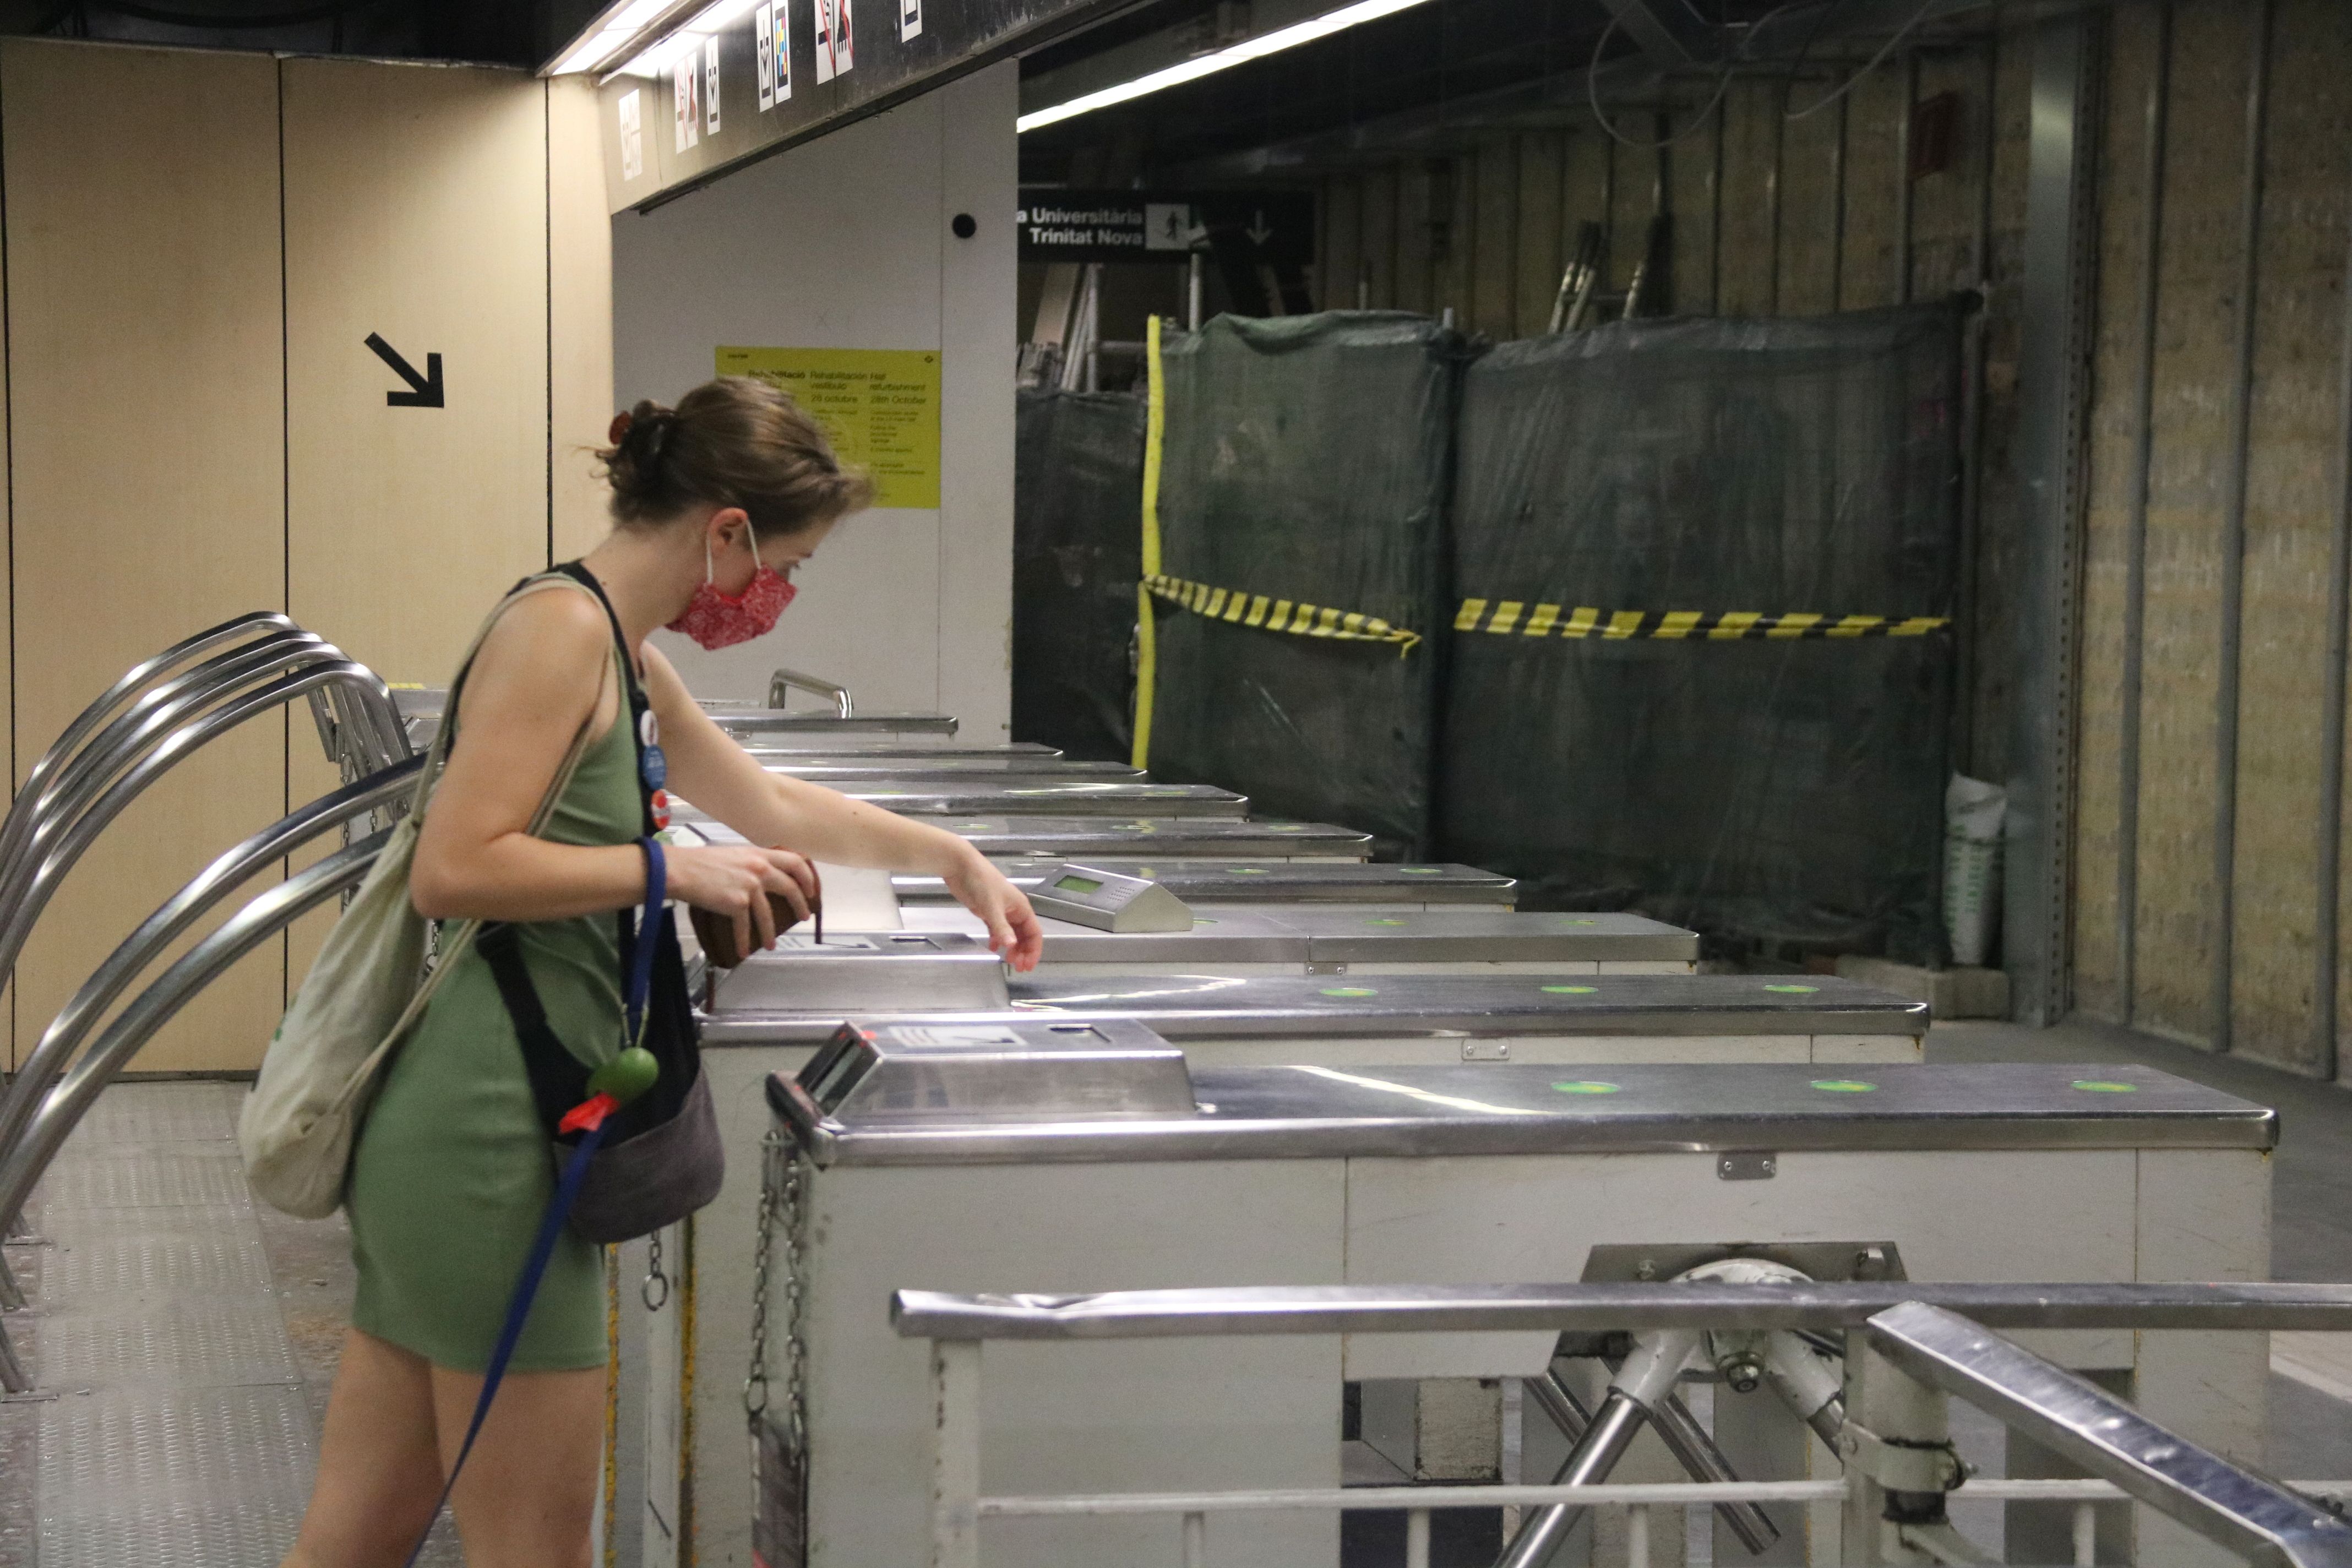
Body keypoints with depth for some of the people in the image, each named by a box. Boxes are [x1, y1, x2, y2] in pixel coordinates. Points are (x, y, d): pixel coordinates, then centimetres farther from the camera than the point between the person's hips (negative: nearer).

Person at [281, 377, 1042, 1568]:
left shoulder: (623, 658, 19)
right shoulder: (562, 629, -12)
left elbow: (768, 802, 34)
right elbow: (452, 870, -21)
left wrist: (957, 859, 40)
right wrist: (671, 870, -15)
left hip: (438, 1147, 10)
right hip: (490, 1133, -10)